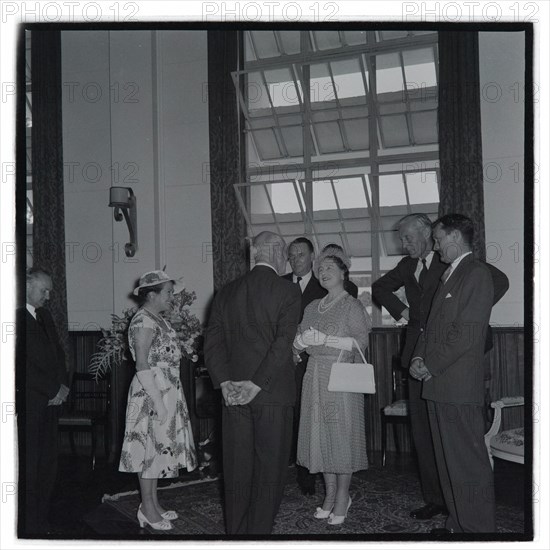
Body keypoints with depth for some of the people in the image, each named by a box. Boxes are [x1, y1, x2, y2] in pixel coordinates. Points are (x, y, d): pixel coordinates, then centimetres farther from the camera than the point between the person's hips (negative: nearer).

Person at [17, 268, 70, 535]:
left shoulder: (45, 316, 15)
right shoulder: (17, 317, -10)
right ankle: (30, 526, 8)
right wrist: (53, 391, -10)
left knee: (48, 463, 9)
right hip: (29, 402, -7)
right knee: (30, 464, -2)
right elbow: (22, 364, -14)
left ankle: (42, 520, 18)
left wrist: (63, 385, 3)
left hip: (51, 400, 7)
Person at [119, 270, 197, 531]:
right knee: (151, 447, -1)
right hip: (151, 394, -10)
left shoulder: (157, 319, 13)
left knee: (158, 447, 14)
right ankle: (147, 508, 11)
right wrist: (158, 402, -22)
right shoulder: (144, 322, -17)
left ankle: (153, 503, 25)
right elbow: (142, 366, -21)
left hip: (165, 392, 10)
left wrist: (166, 399, 17)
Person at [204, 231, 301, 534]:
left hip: (234, 393, 4)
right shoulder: (288, 291, -6)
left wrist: (225, 382, -3)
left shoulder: (226, 292, 7)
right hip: (273, 394, -4)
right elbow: (283, 343, -16)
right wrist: (257, 384, -15)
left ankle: (236, 530, 24)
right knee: (269, 467, 6)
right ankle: (259, 530, 12)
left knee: (237, 467, 13)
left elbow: (212, 342, 2)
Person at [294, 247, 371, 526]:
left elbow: (362, 340, -11)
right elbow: (297, 340, 13)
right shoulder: (313, 307, 15)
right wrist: (304, 340, -11)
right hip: (316, 376, 5)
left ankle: (343, 495, 9)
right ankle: (330, 493, 17)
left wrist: (326, 339, -18)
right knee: (320, 433, 6)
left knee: (342, 433, -3)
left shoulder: (351, 305, -1)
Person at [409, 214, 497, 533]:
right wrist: (419, 357, 5)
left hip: (459, 387, -9)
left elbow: (467, 333, -17)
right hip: (439, 385, 9)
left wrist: (431, 366, -12)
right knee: (447, 460, 15)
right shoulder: (449, 275, 20)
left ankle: (479, 528, 7)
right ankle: (458, 524, 26)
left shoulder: (477, 273, -10)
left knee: (469, 462, -3)